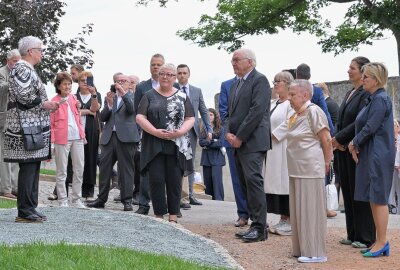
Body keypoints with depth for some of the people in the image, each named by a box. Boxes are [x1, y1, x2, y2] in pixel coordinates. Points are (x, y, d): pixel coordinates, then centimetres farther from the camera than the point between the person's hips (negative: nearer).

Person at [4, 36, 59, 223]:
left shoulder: (28, 70, 20)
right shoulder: (22, 69, -11)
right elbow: (23, 96, -22)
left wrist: (46, 105, 13)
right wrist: (44, 104, -13)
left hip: (33, 125, 10)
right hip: (26, 126, -10)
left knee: (32, 168, 10)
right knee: (28, 168, -8)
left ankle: (29, 209, 15)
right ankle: (24, 212, -5)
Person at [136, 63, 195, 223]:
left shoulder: (182, 97, 9)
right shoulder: (150, 96, 8)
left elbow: (190, 119, 6)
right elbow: (140, 117, 0)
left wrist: (180, 132, -13)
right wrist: (155, 132, -13)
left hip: (177, 146, 0)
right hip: (154, 146, 0)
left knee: (174, 181, 1)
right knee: (156, 180, -2)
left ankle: (173, 217, 8)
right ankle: (159, 215, 7)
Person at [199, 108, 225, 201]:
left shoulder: (220, 129, 2)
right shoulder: (203, 129, 9)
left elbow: (220, 143, -8)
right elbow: (201, 142, -2)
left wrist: (207, 144, -6)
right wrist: (213, 141, -12)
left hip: (217, 158, -3)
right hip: (206, 157, 3)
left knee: (216, 177, -14)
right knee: (207, 179, 3)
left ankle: (219, 199, -15)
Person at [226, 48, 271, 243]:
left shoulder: (259, 80, -6)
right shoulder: (236, 83, 21)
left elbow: (257, 111, -16)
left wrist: (240, 137, -16)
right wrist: (228, 132, 3)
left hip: (253, 142, -9)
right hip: (238, 143, 9)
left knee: (253, 181, -13)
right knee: (246, 184, 8)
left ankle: (259, 228, -9)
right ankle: (255, 225, 14)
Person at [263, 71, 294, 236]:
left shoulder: (292, 103, -8)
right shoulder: (273, 104, 19)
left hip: (284, 150, -8)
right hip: (271, 151, 8)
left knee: (285, 183, -6)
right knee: (275, 183, 7)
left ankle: (291, 221, -1)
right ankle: (283, 219, 13)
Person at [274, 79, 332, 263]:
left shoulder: (313, 112, -11)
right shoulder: (294, 117, 14)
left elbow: (326, 140, -11)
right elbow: (275, 135, 15)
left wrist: (327, 163, -5)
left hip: (310, 170, -8)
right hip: (297, 170, 8)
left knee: (310, 210, -3)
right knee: (299, 211, 12)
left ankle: (315, 252, 5)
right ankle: (303, 248, 22)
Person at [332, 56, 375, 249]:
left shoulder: (366, 94, -13)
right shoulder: (350, 94, 15)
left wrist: (340, 138, -16)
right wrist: (335, 138, -2)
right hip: (344, 149, 9)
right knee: (348, 191, 12)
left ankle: (365, 238, 7)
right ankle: (353, 234, 21)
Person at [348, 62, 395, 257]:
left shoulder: (380, 99, -14)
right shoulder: (373, 99, 16)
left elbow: (370, 127, -19)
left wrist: (354, 143, -6)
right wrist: (356, 145, 5)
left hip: (379, 156, -10)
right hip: (370, 155, 10)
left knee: (378, 199, -5)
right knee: (373, 199, 11)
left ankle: (382, 243, 1)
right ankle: (380, 242, 17)